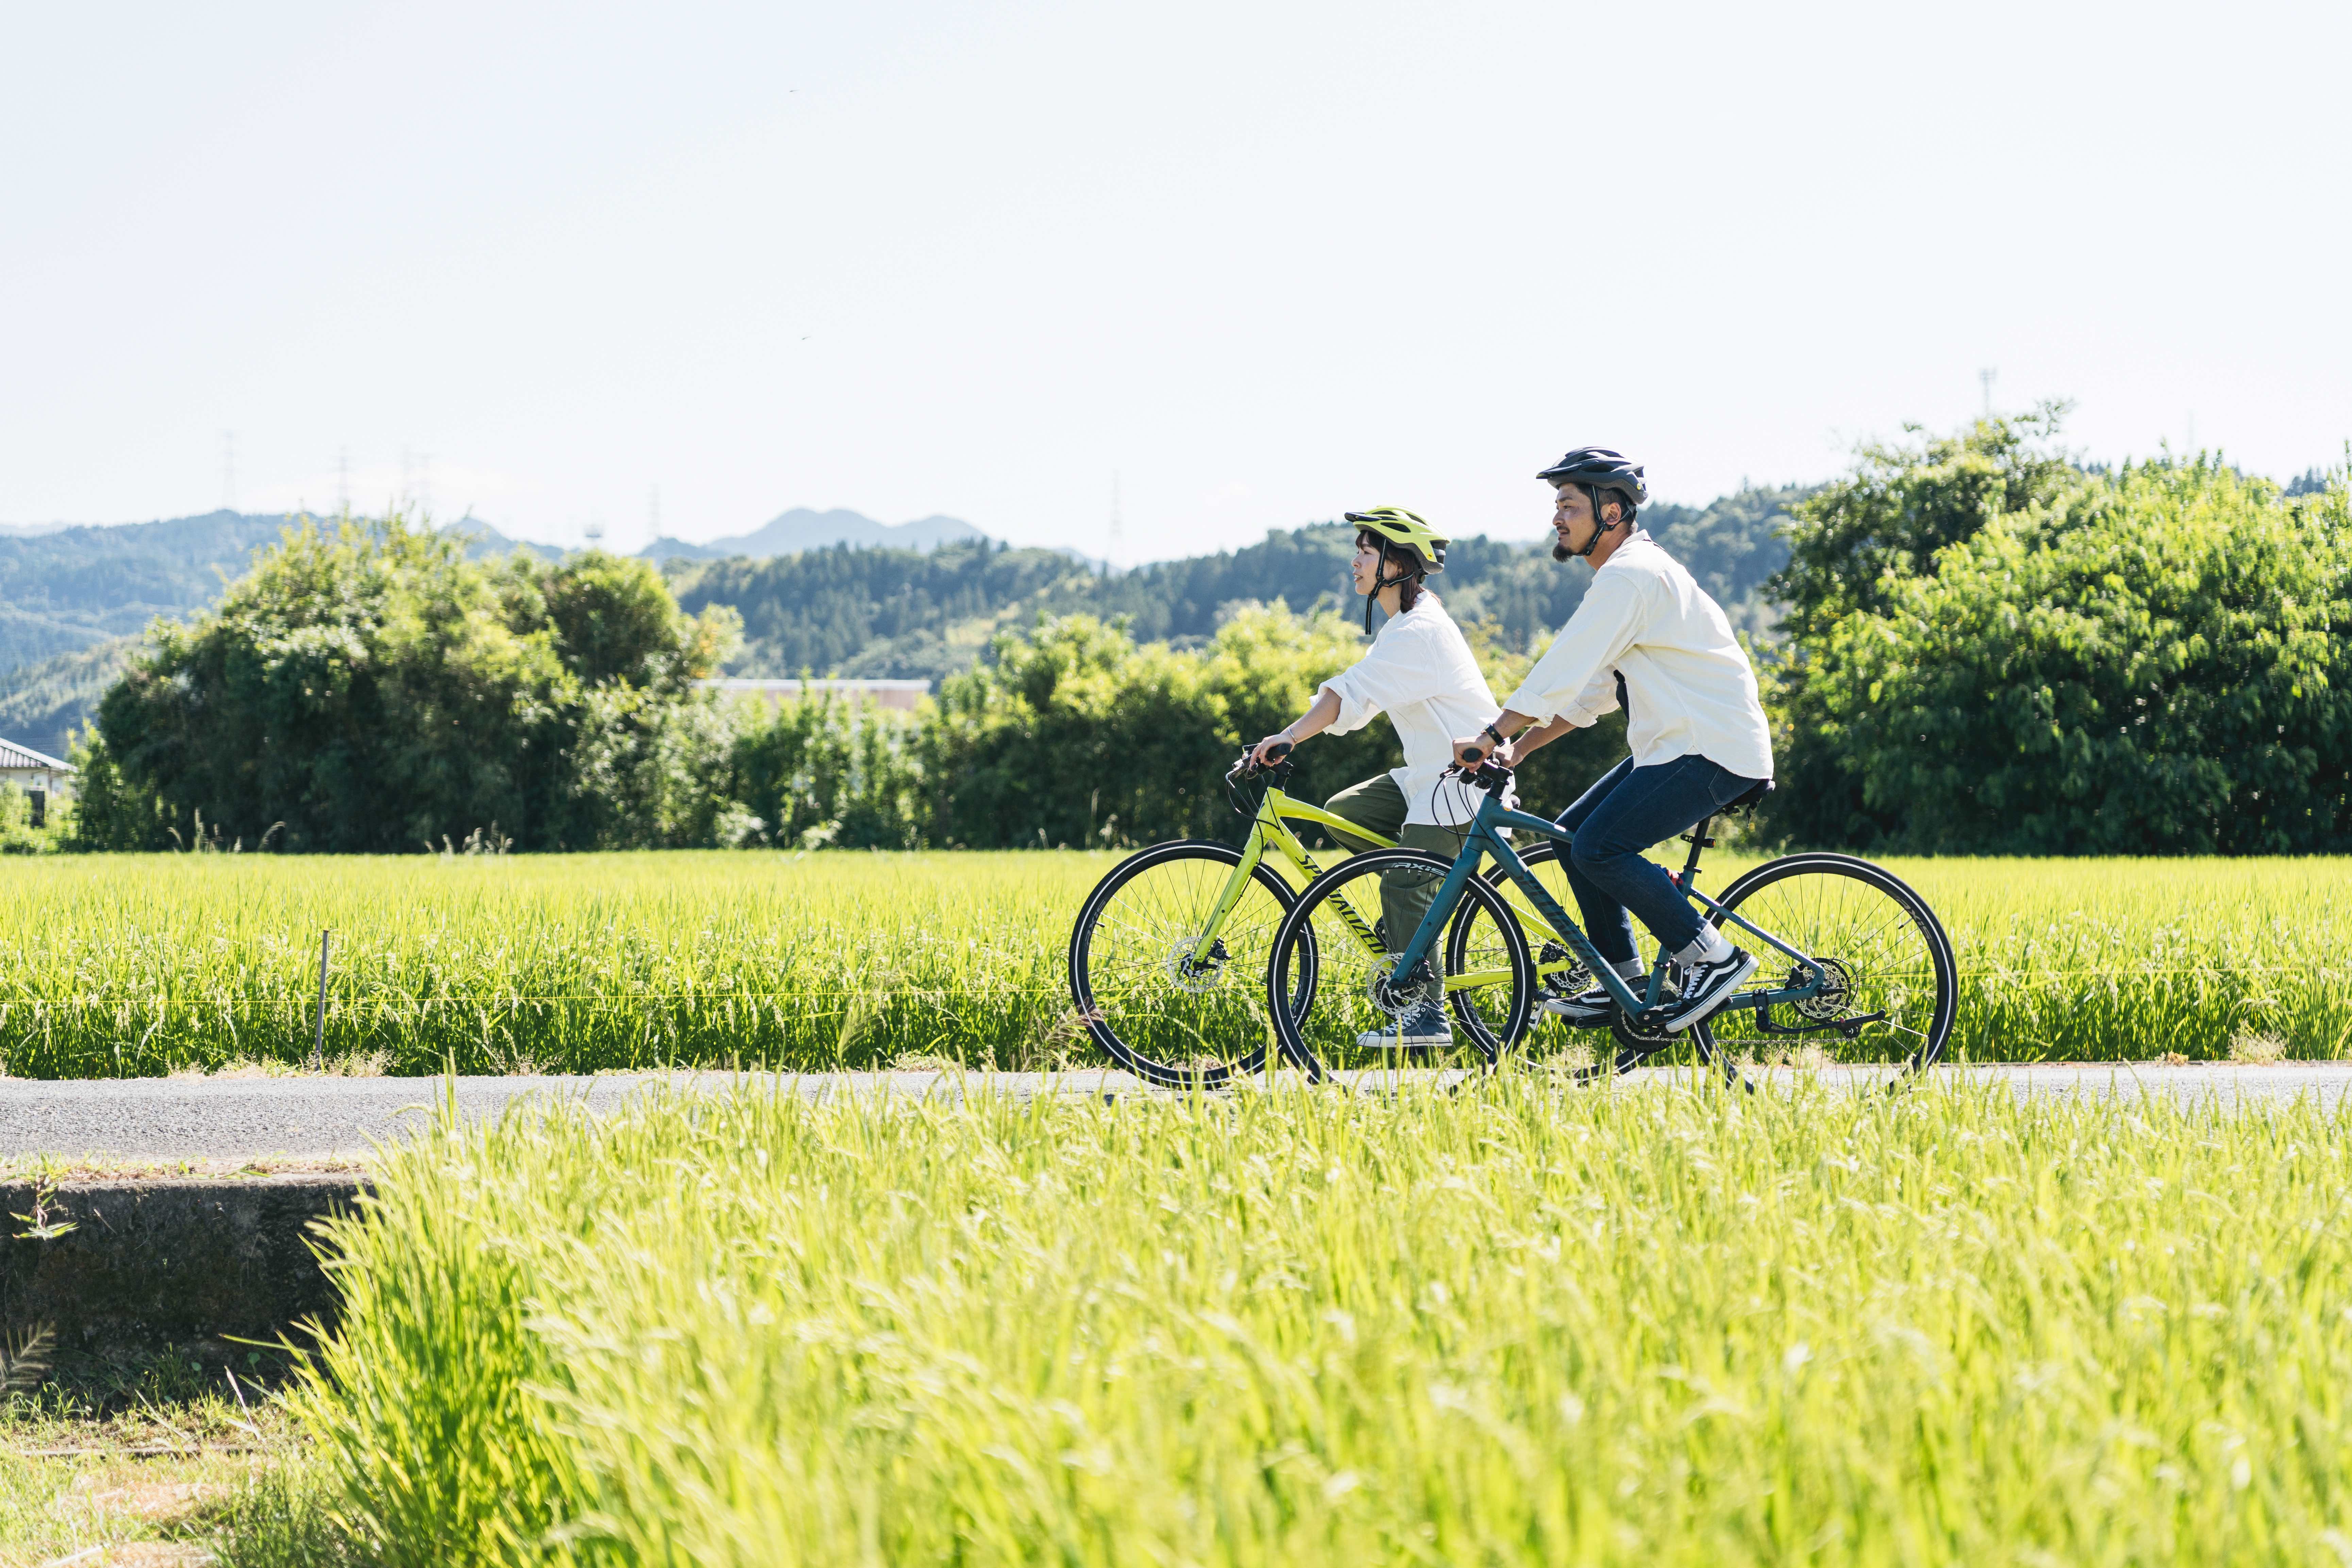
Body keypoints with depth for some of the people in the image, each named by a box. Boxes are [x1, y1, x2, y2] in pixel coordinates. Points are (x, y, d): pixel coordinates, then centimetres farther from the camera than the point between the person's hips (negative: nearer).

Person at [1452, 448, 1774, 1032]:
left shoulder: (1631, 575, -17)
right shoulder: (1621, 575, 17)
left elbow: (1565, 668, -23)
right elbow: (1593, 688, 19)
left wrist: (1491, 735, -20)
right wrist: (1523, 744, 10)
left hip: (1715, 752, -10)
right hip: (1676, 744, 10)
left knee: (1598, 848, -19)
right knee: (1573, 833, 9)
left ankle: (1712, 958, -11)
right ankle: (1625, 981, 13)